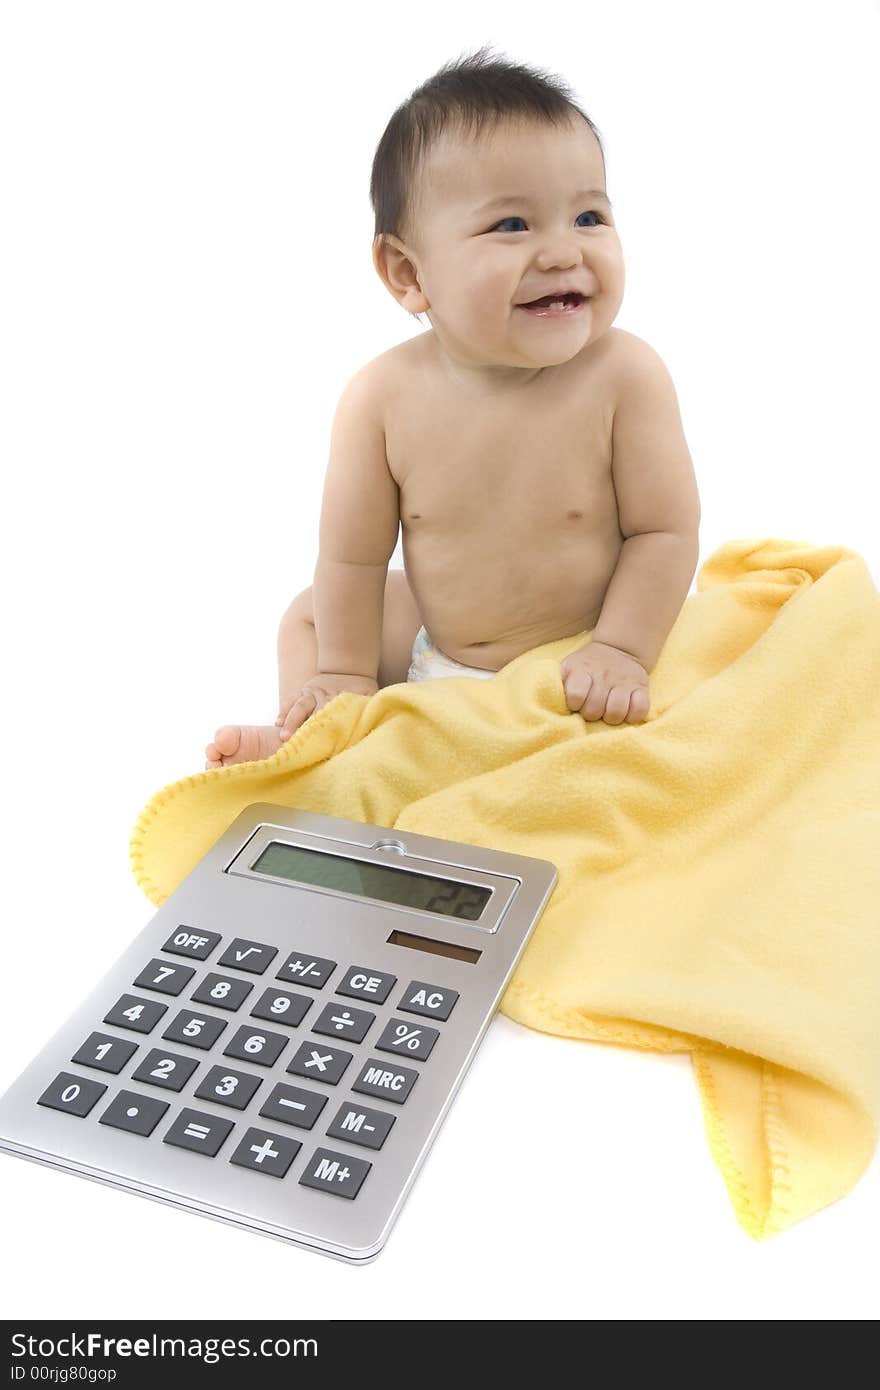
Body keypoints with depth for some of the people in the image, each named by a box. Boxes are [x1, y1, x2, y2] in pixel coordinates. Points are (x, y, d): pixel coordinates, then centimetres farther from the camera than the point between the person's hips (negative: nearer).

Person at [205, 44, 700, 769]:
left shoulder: (626, 374, -23)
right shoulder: (384, 395, -20)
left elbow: (664, 530, -16)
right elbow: (354, 554, -10)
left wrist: (620, 650, -23)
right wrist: (345, 673, -2)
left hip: (581, 652, -2)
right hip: (431, 646, 3)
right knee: (309, 616, 10)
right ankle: (296, 739, 22)